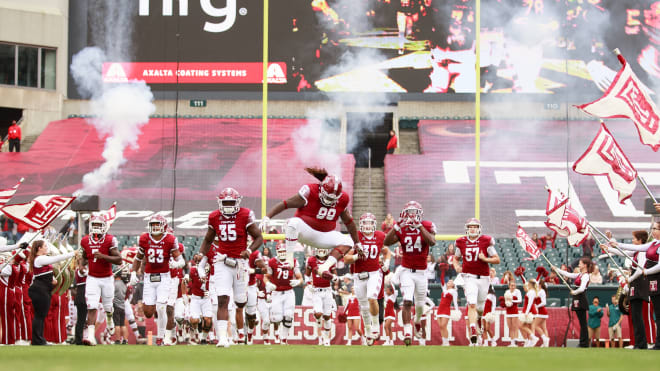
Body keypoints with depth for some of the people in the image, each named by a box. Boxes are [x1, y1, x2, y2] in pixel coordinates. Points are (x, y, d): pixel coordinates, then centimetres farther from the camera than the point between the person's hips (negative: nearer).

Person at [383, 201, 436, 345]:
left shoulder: (426, 227, -5)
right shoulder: (401, 228, -1)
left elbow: (432, 242, -24)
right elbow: (386, 242, -13)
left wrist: (419, 226, -28)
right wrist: (397, 226, -20)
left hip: (421, 272, 1)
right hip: (406, 271, -1)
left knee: (420, 304, 14)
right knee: (407, 302, -17)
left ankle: (418, 319, 47)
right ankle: (407, 332, -18)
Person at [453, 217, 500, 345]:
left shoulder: (486, 241, -2)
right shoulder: (462, 242, 4)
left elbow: (497, 259, 0)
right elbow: (456, 258, 19)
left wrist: (484, 259, -16)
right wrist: (456, 267, -2)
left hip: (483, 278, 0)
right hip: (469, 277, 0)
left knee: (480, 307, 11)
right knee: (472, 305, -17)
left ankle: (479, 319, 47)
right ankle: (473, 331, -24)